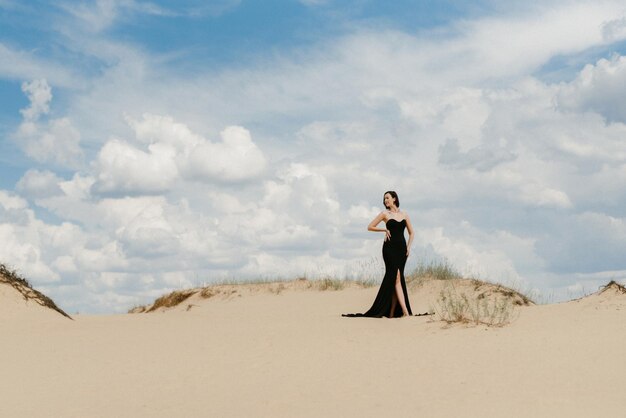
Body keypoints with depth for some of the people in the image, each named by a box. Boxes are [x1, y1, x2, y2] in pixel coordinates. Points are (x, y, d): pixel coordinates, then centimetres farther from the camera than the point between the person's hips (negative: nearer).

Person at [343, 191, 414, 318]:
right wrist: (385, 230, 1)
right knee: (396, 278, -13)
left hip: (401, 248, 4)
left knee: (396, 279, 2)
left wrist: (408, 247, 6)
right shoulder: (385, 214, 4)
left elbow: (411, 233, 19)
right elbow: (370, 227, 7)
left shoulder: (404, 215, 13)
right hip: (390, 247, -4)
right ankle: (405, 310, -20)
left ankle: (392, 311, 4)